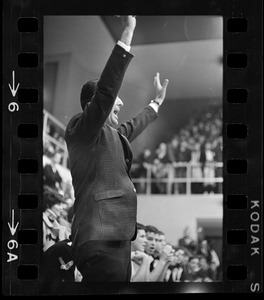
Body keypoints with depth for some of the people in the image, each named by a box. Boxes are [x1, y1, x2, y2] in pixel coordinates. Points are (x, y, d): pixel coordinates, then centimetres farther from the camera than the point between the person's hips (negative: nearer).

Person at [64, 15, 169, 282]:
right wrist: (127, 34, -19)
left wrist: (157, 101, 55)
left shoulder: (110, 134, 23)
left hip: (117, 238, 10)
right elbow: (106, 89, -19)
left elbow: (132, 127, 44)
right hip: (101, 240, -10)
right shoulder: (81, 129, -4)